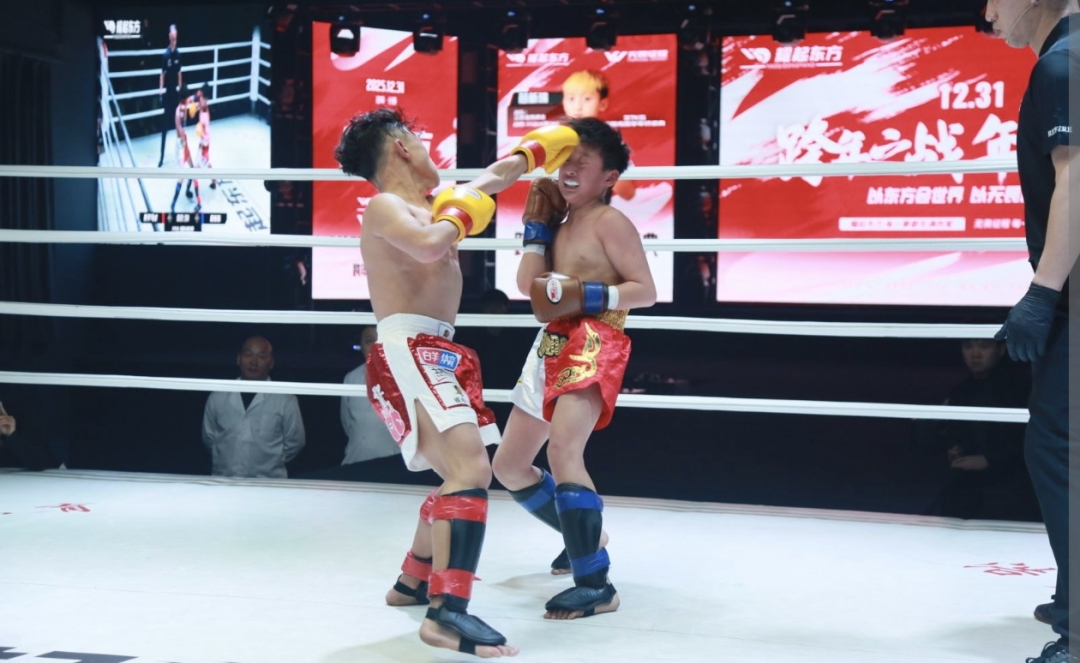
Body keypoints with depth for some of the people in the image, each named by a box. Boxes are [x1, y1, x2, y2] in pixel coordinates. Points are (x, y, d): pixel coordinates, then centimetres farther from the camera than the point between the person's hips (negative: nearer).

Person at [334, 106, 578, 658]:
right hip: (407, 356, -10)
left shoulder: (432, 201, 18)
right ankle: (446, 614, -29)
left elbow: (490, 179, 34)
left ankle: (413, 583, 38)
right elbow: (427, 246, -30)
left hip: (437, 355, 10)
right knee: (471, 472, -25)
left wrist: (534, 151, 40)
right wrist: (458, 217, -11)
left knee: (462, 472, 23)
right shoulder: (387, 206, -9)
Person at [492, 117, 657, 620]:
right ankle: (585, 538, 34)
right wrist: (538, 227, 9)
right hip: (552, 349, 9)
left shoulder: (609, 221, -4)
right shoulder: (562, 227, 19)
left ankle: (596, 584, -27)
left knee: (562, 450, -29)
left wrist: (589, 296, -22)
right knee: (509, 466, 15)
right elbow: (528, 286, 6)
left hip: (595, 348, -9)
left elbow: (645, 290, -10)